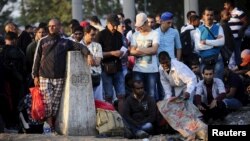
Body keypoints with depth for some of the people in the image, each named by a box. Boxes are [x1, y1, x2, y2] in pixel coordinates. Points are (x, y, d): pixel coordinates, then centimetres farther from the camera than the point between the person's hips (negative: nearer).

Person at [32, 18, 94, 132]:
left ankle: (54, 126, 5)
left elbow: (80, 46, 5)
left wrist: (88, 54, -15)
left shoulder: (65, 42, 12)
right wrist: (35, 76, 4)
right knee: (47, 103, -9)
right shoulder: (43, 42, 11)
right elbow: (37, 59, 10)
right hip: (44, 78, -1)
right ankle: (48, 126, -5)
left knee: (56, 104, -2)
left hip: (59, 79, 1)